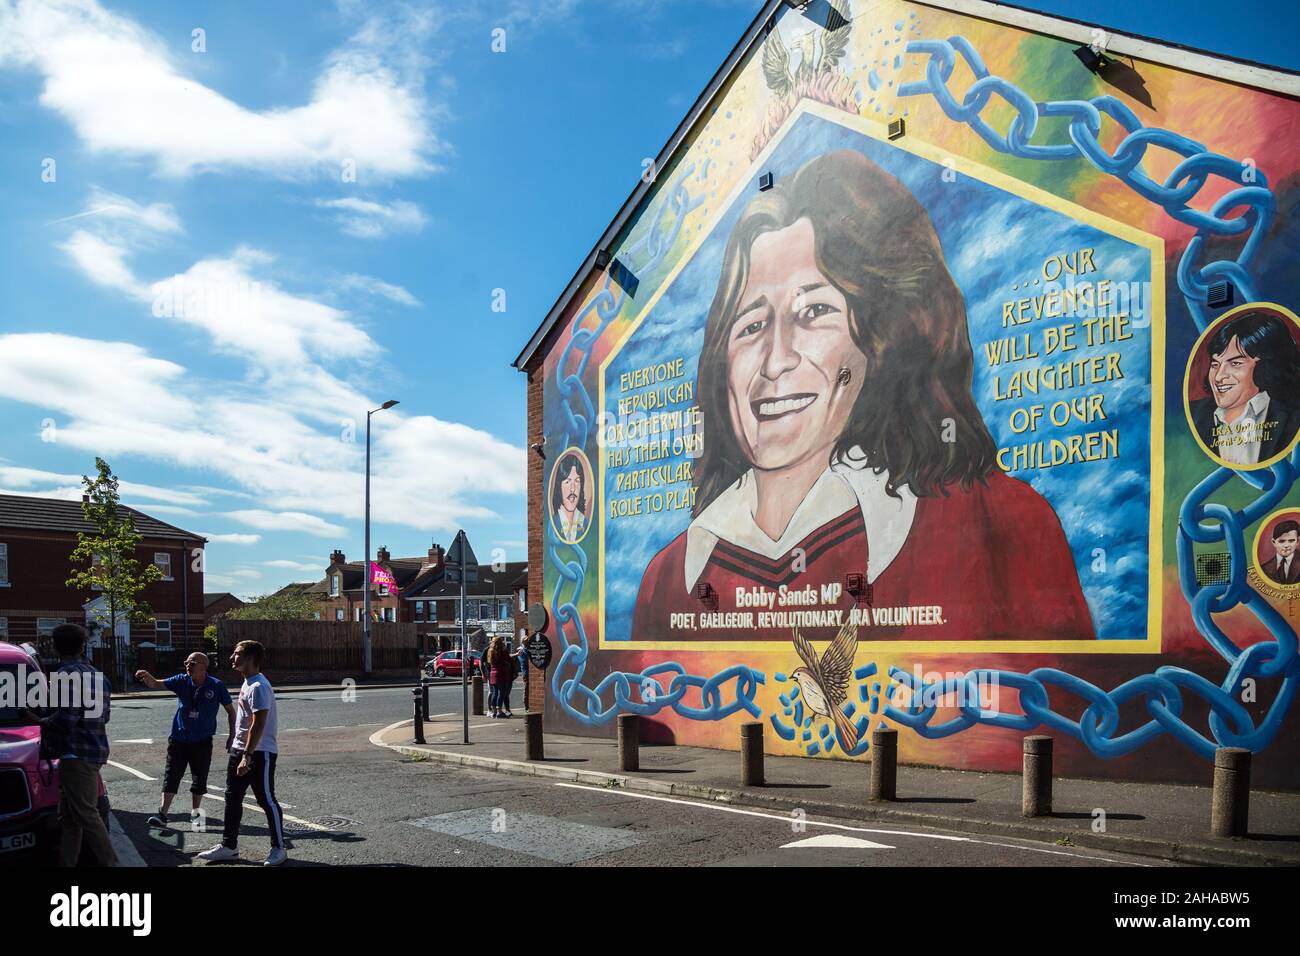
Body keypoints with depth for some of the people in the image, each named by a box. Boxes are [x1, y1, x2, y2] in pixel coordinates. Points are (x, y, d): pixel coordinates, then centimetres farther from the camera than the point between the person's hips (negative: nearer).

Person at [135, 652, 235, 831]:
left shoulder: (216, 686, -7)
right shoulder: (182, 681, -3)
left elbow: (230, 710, 2)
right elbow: (157, 685, -14)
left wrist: (232, 735, 0)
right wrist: (148, 677, -37)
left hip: (202, 741, -1)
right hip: (178, 738, 1)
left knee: (199, 780, 8)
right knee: (171, 777, -2)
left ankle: (194, 814, 23)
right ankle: (162, 814, 0)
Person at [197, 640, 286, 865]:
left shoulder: (259, 687, -20)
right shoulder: (247, 683, 12)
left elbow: (258, 724, -24)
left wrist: (247, 756, -25)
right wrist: (239, 751, 20)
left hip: (259, 753, -10)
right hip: (240, 750, 10)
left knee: (266, 800, -2)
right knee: (232, 798, 14)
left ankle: (279, 848, 8)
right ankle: (229, 846, 23)